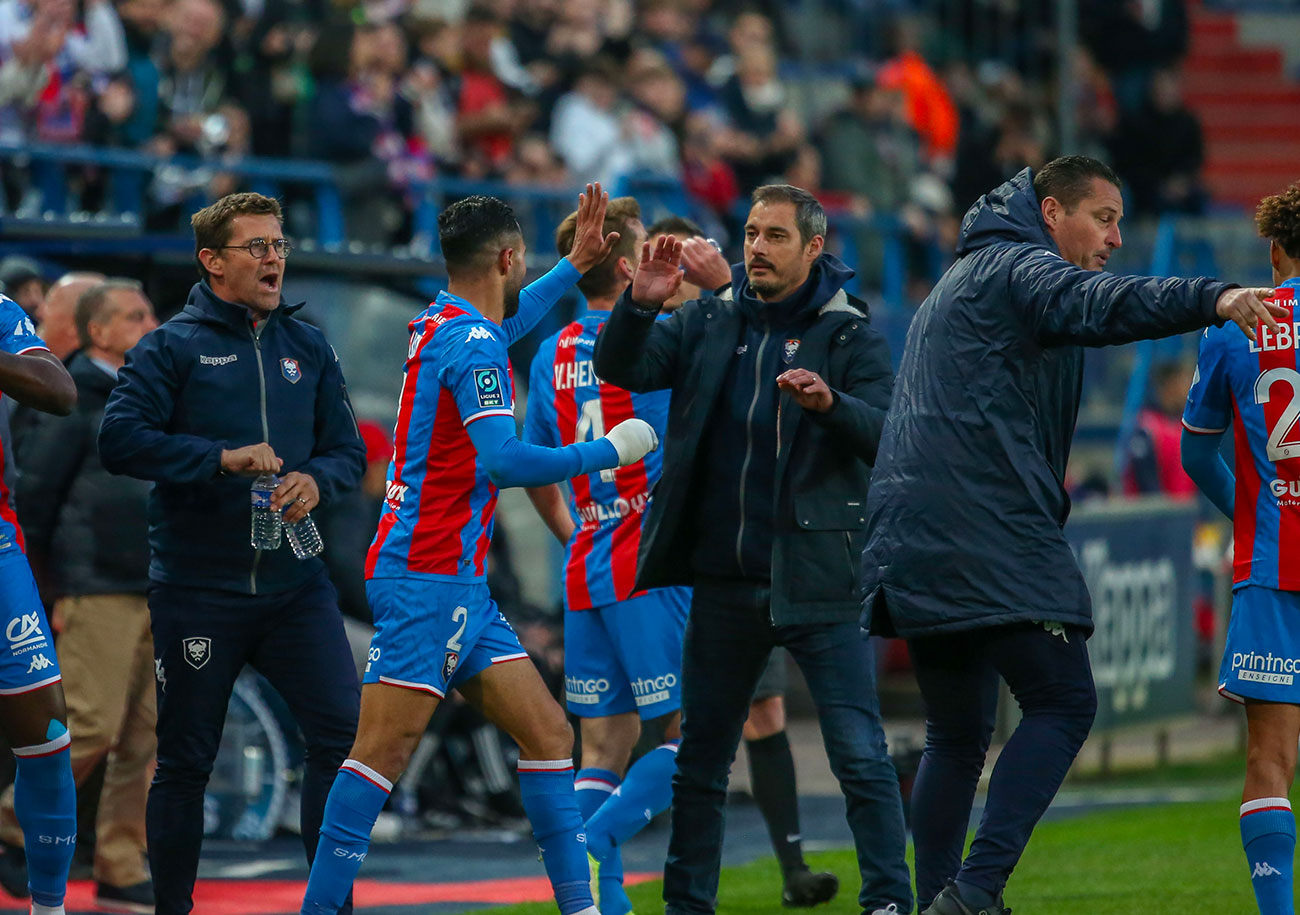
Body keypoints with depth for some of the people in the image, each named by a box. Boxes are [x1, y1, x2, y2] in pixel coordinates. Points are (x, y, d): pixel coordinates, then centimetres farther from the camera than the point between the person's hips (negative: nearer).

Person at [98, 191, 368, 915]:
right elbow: (121, 440, -12)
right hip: (196, 590, -3)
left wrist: (316, 480, -10)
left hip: (294, 584, 3)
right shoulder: (174, 347, -1)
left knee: (344, 733, -10)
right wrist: (224, 458, -20)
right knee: (185, 762, 3)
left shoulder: (308, 348, 12)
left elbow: (350, 450, 13)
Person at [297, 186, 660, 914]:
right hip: (428, 575, -10)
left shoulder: (445, 326, 16)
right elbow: (504, 462, -22)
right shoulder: (473, 343, -13)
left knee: (548, 735, 5)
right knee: (387, 748, -12)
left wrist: (576, 265, 45)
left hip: (461, 582, 10)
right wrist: (612, 451, -13)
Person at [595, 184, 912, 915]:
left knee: (860, 755, -9)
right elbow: (622, 368, 0)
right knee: (701, 758, 11)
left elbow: (887, 433, -14)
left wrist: (831, 405, -34)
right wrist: (640, 306, -19)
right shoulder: (711, 322, 9)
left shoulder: (849, 333, -2)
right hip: (724, 581, 4)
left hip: (817, 580, -4)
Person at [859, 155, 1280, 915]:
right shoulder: (1018, 267, -3)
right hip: (991, 533, -10)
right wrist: (1212, 300, -40)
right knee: (1064, 704, -9)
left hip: (916, 545, 10)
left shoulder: (966, 277, 29)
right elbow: (1097, 304, -25)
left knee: (956, 736, 14)